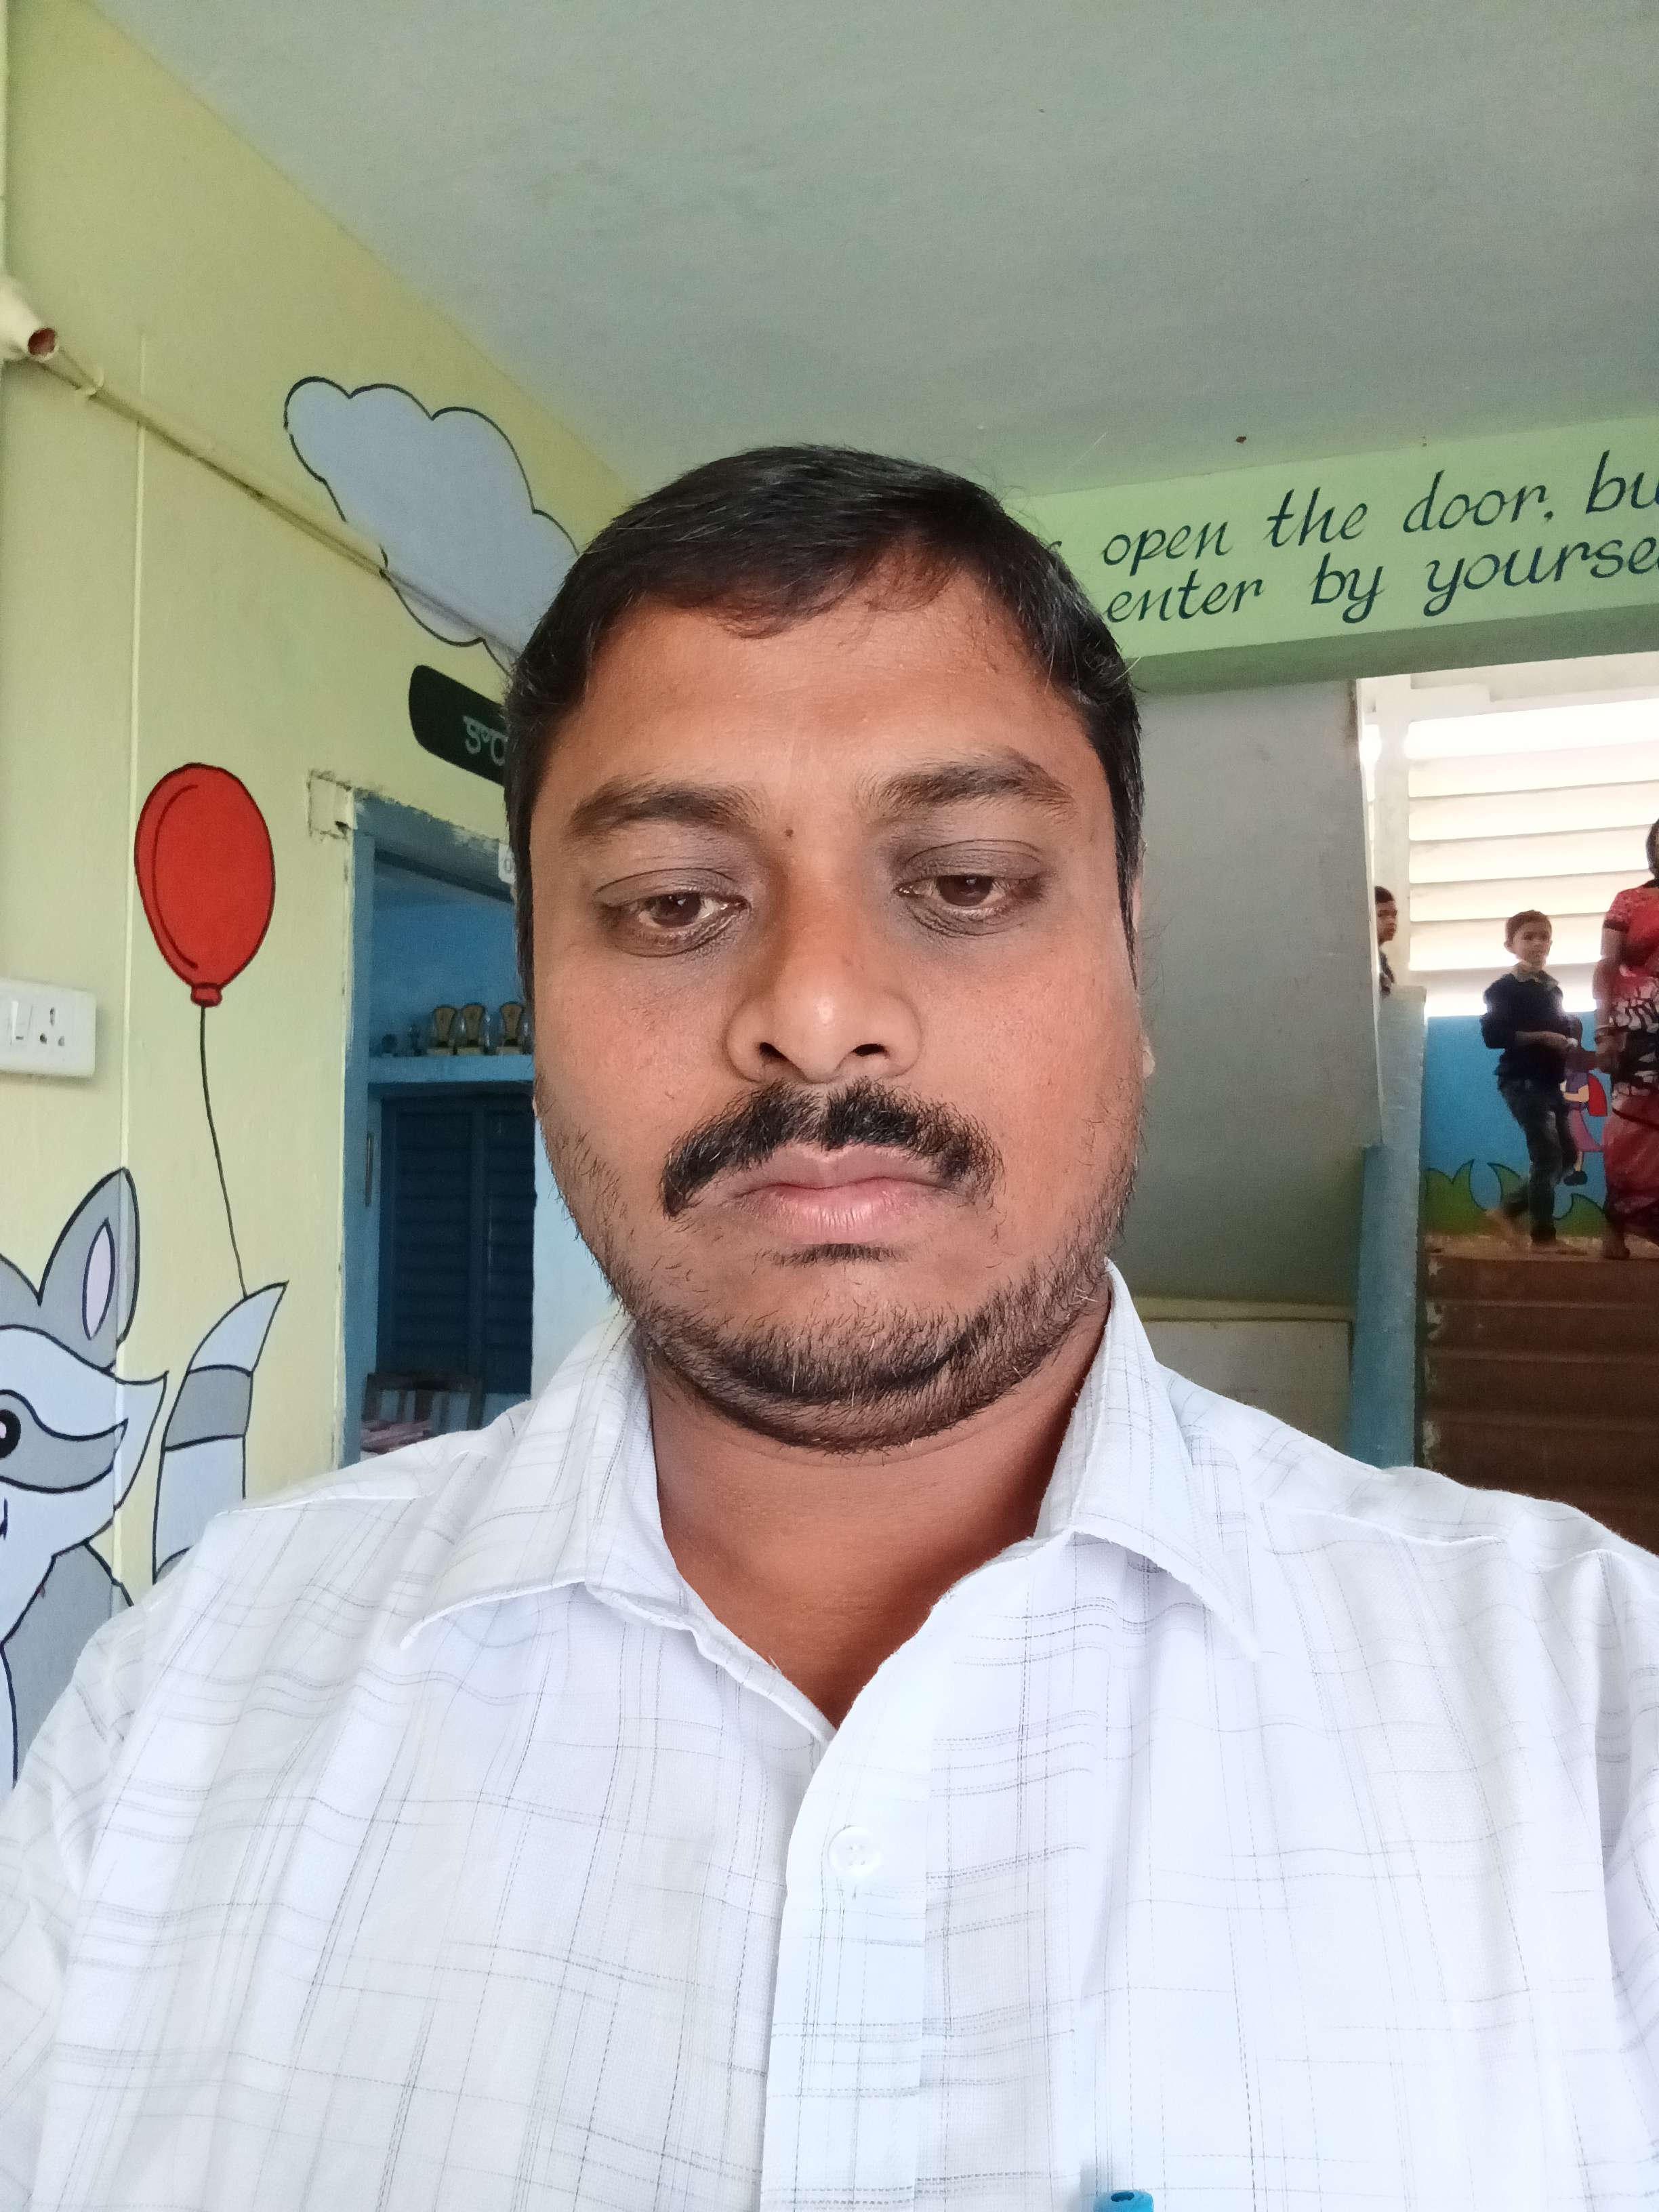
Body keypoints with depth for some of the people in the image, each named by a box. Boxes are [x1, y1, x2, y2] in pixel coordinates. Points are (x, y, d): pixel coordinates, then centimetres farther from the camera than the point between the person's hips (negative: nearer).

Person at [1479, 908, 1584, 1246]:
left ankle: (1512, 1205, 21)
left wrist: (1572, 1046, 1)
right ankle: (1543, 1233, -3)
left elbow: (1565, 1028, 22)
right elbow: (1492, 1036, -19)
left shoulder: (1552, 988, 14)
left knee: (1568, 1157, 9)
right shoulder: (1503, 989, -8)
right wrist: (1541, 1036, -22)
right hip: (1522, 1082, -8)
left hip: (1549, 1083, 8)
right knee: (1548, 1156, -11)